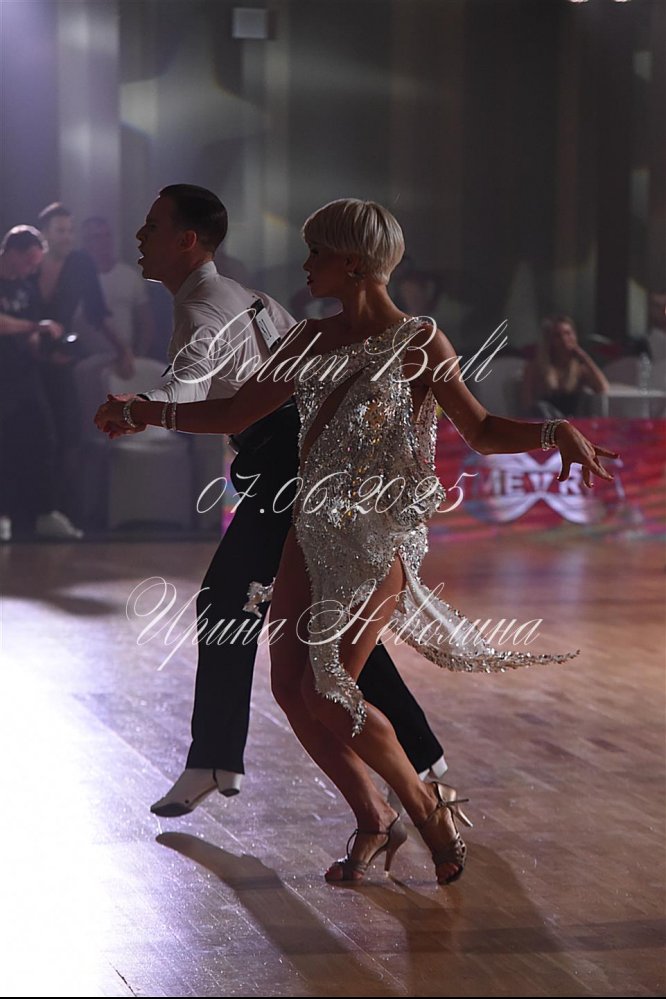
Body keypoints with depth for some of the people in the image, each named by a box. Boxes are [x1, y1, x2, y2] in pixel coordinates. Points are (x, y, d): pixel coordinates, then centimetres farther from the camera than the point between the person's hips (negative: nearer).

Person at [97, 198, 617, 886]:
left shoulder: (418, 344, -6)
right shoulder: (315, 342, 10)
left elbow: (480, 429, -8)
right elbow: (233, 415, 13)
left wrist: (556, 432, -26)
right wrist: (139, 411, 5)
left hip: (379, 538, -6)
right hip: (314, 530, 7)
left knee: (326, 693, -13)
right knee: (290, 688, 1)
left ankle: (426, 806, 9)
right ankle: (374, 822, 19)